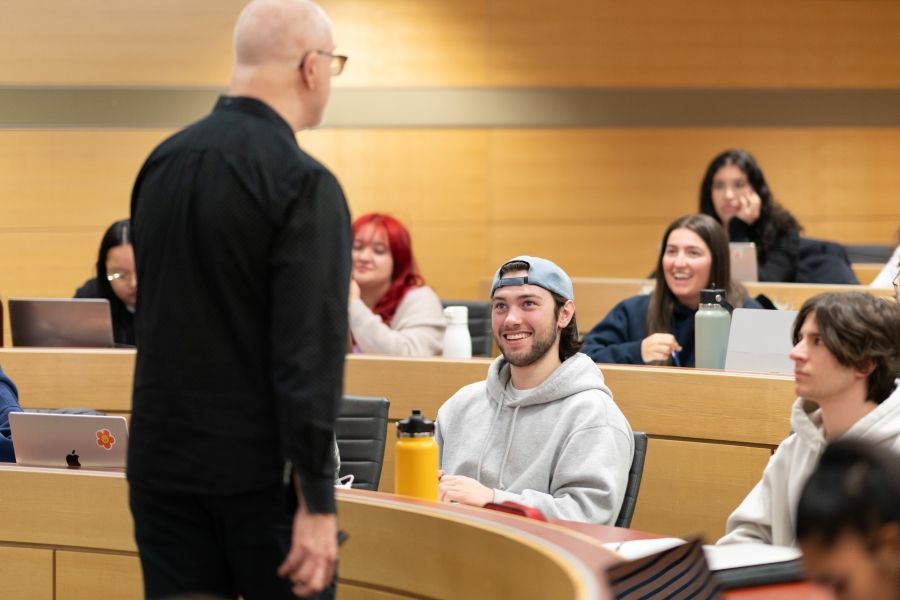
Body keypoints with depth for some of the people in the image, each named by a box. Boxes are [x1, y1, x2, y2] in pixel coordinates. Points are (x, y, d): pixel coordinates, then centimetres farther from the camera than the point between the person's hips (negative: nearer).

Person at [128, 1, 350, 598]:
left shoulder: (161, 163, 6)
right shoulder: (303, 185, -15)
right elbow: (309, 354, -20)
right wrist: (317, 504, -19)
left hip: (162, 464, 6)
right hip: (261, 473, -6)